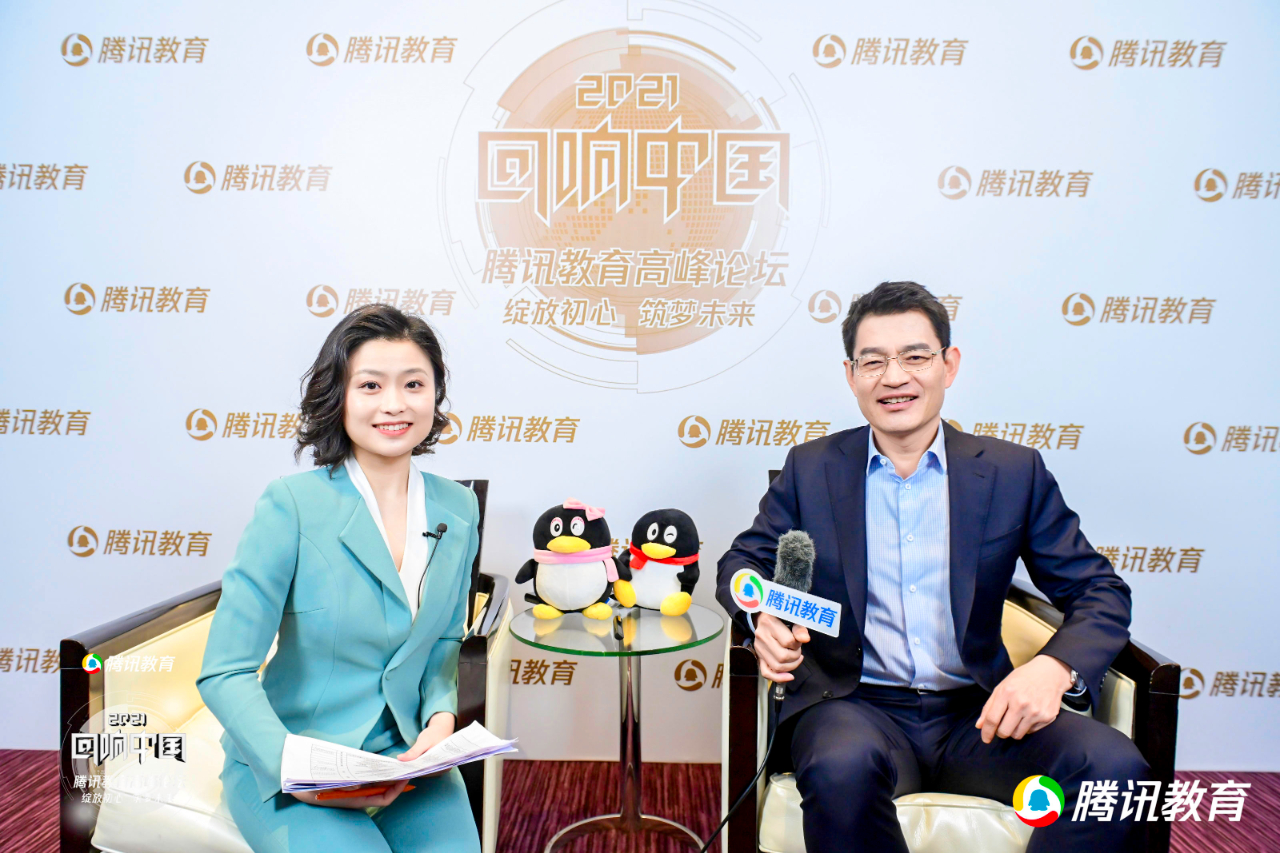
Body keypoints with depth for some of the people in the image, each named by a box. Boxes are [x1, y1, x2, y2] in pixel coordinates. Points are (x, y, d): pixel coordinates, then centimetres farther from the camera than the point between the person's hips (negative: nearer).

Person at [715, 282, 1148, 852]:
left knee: (1115, 767, -26)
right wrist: (763, 618, -15)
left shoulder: (1015, 473, 6)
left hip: (977, 714, 2)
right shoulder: (811, 469, 6)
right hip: (856, 705, -1)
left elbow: (1098, 590, 6)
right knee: (842, 769, -35)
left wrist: (1054, 667, -16)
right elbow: (744, 561, 10)